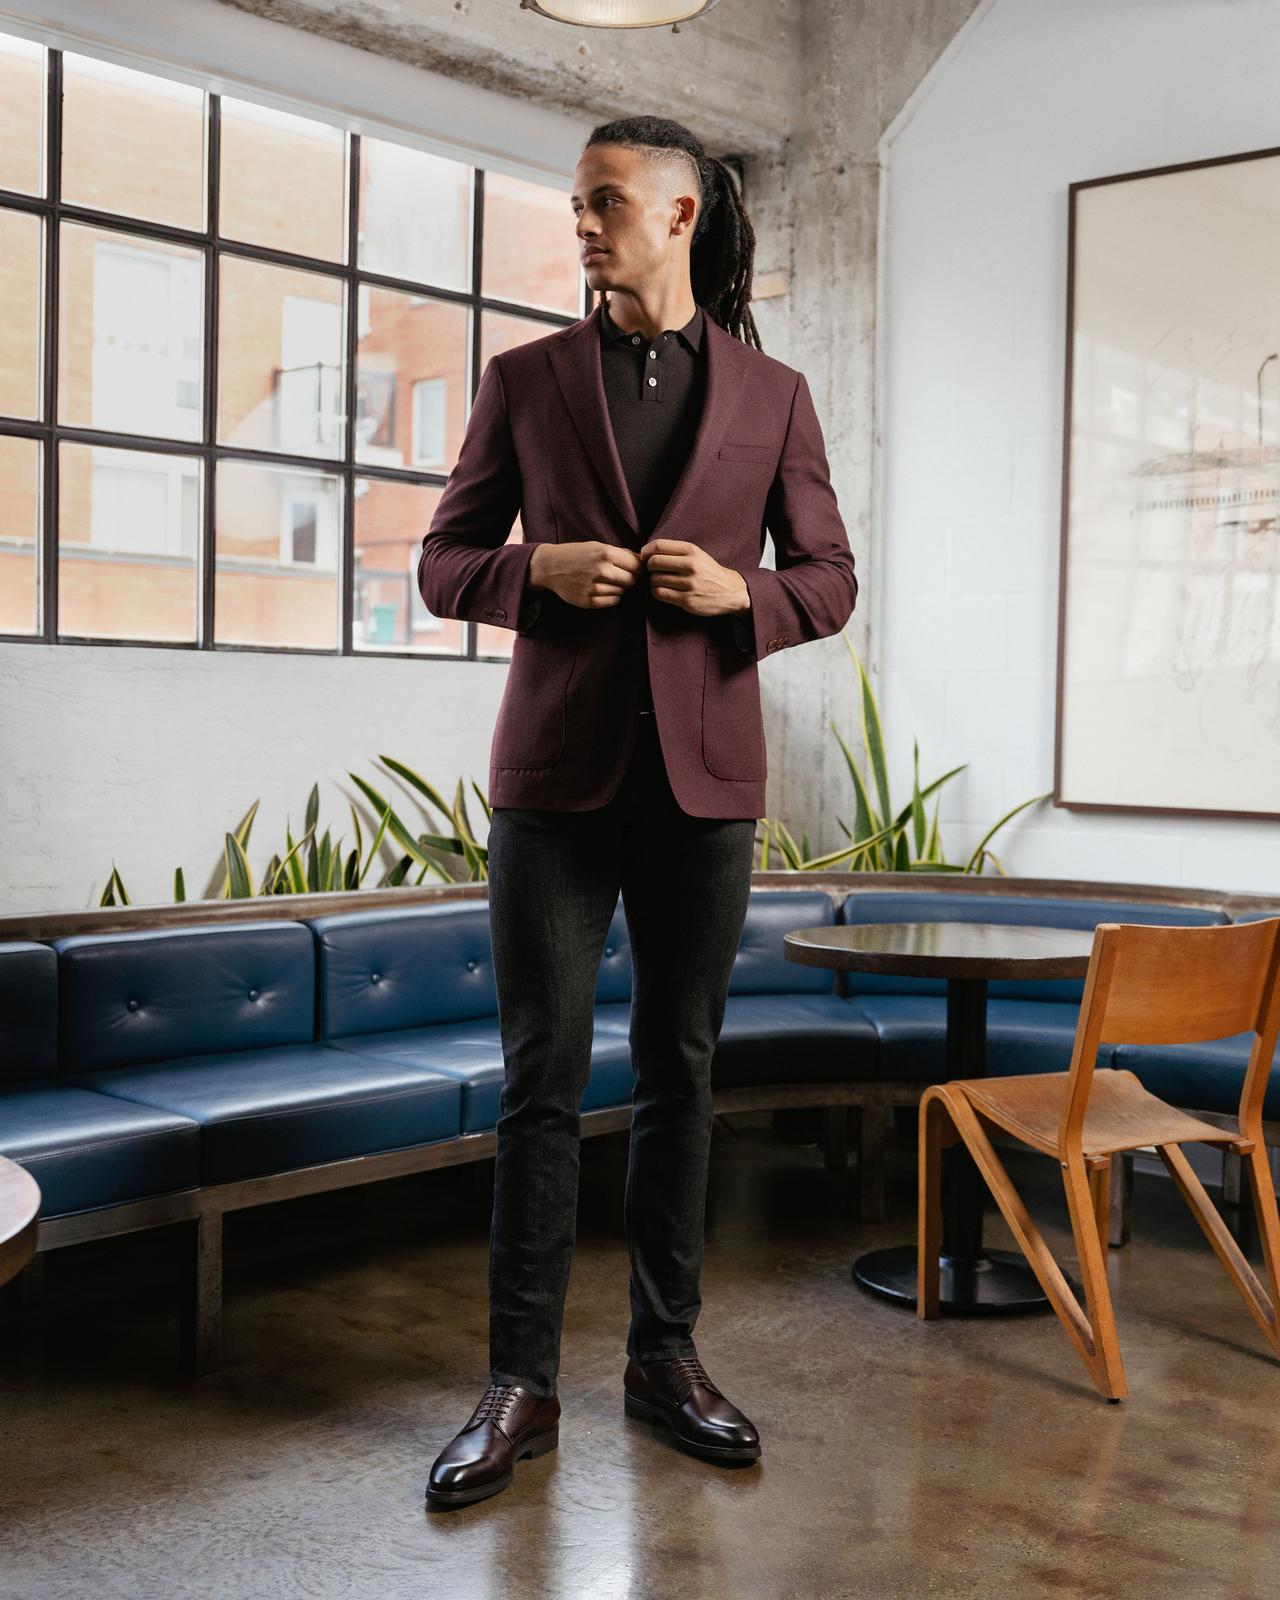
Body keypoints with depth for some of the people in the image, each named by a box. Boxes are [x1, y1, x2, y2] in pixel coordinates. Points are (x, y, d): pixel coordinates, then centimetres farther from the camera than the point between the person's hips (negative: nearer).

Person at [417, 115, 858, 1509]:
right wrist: (537, 571, -12)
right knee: (541, 1080, 0)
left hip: (703, 771, 1)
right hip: (556, 769, -1)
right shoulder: (525, 380, 7)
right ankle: (521, 1386, 10)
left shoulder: (771, 393, 8)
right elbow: (443, 562, 9)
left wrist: (741, 593, -11)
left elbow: (830, 580, 10)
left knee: (681, 1072, 8)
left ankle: (665, 1357, 22)